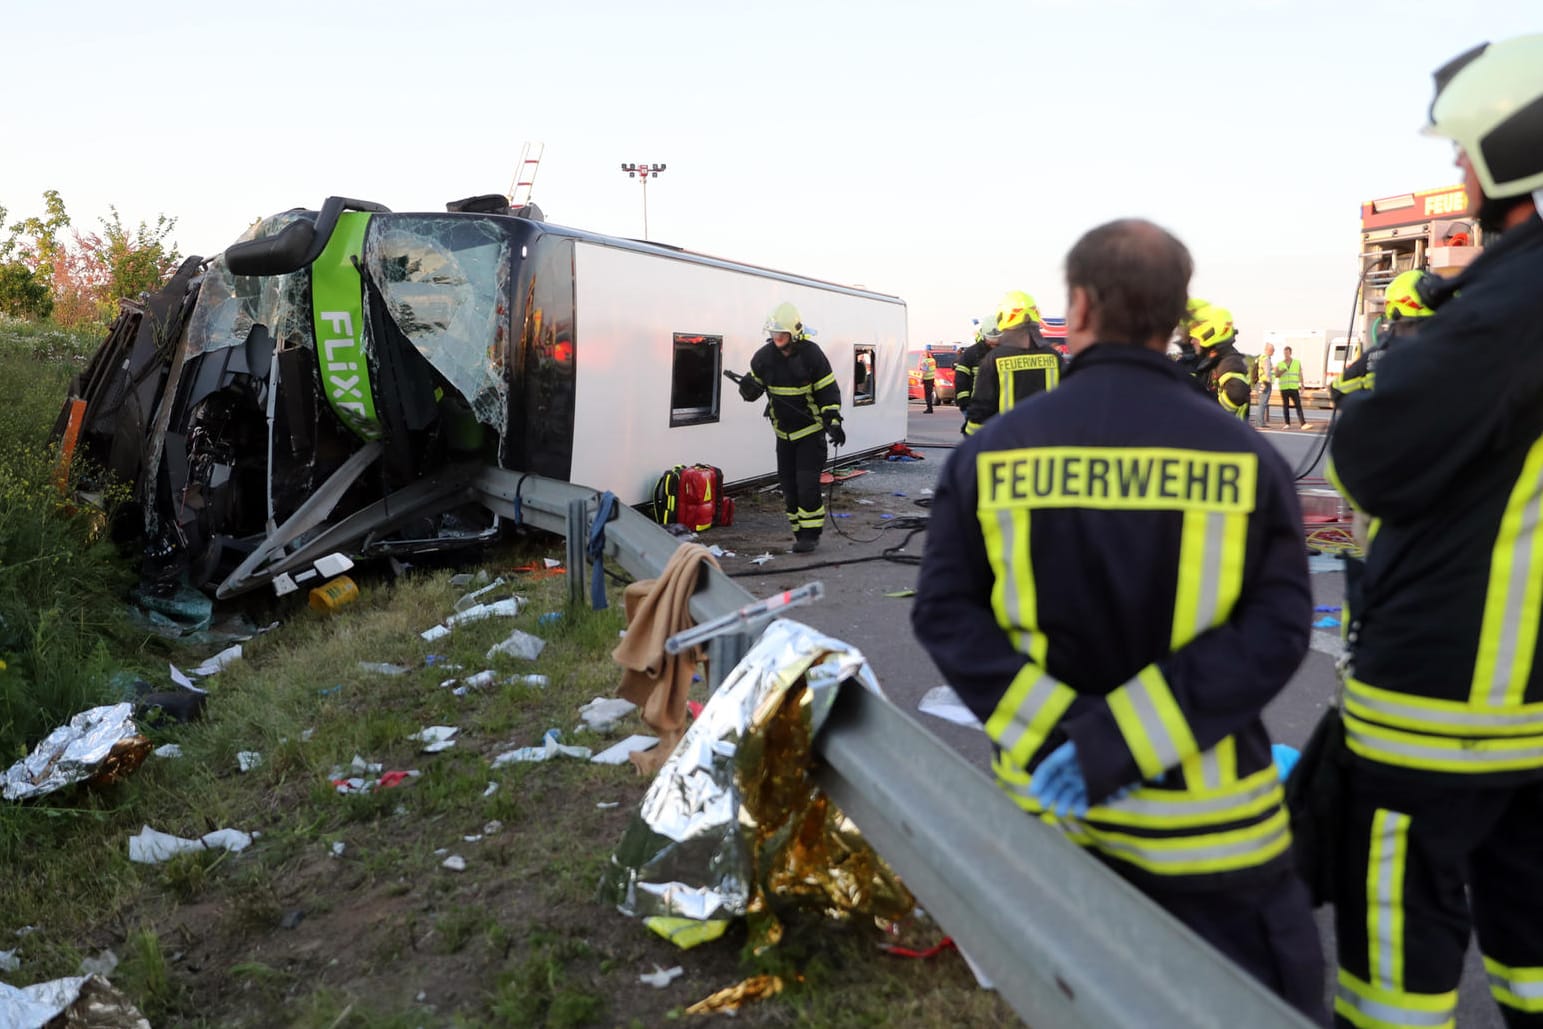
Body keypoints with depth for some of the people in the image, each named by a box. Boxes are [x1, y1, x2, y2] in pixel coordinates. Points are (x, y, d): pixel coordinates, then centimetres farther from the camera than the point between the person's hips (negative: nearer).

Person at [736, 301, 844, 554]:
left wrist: (833, 421, -20)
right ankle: (800, 533, 16)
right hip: (784, 432, 5)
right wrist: (749, 388, -18)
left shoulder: (811, 354, -15)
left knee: (807, 482, -12)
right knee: (789, 483, 5)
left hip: (811, 431, -5)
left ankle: (811, 534, -2)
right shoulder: (765, 356, -3)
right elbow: (752, 389, 7)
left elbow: (828, 391, -10)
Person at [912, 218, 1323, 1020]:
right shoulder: (1245, 457, -7)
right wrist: (1111, 747, -19)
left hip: (1045, 794, 2)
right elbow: (1276, 630, -15)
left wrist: (1052, 738, -14)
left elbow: (944, 610, -9)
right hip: (1195, 820, -2)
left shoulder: (993, 451, -5)